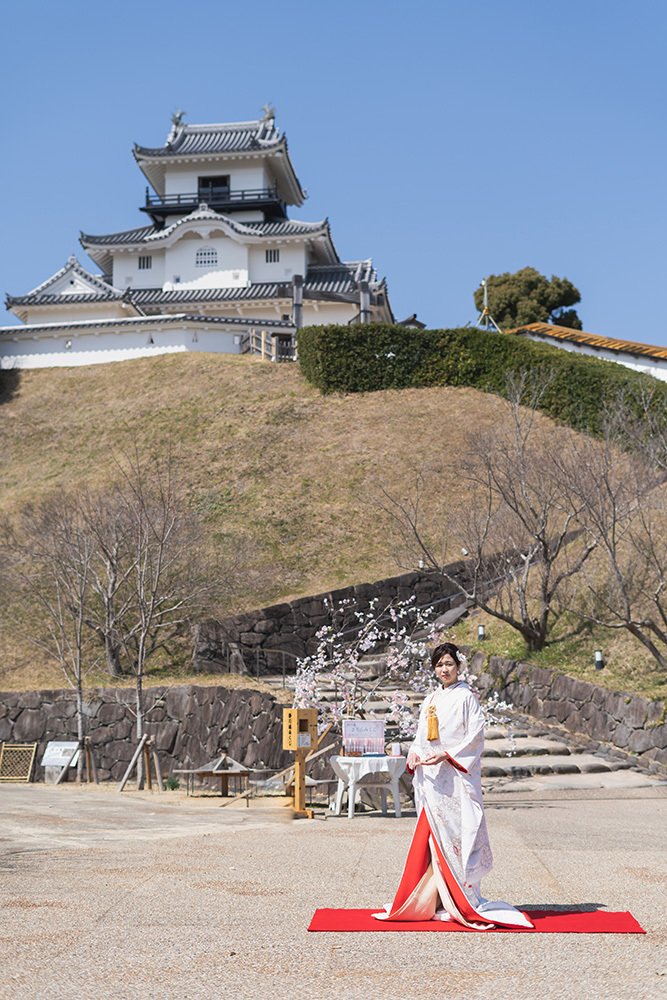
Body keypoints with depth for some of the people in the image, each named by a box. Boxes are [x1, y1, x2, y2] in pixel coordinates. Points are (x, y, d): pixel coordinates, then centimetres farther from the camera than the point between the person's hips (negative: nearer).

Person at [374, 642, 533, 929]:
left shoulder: (466, 697, -2)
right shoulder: (431, 700, 18)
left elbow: (475, 735, -9)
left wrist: (447, 755, -18)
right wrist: (413, 753, -1)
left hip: (456, 775, -6)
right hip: (430, 776, 6)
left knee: (455, 830, -9)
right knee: (432, 835, 4)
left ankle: (461, 899, -5)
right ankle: (435, 898, 9)